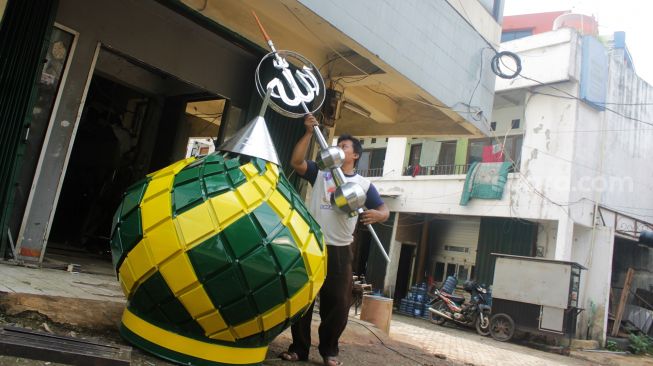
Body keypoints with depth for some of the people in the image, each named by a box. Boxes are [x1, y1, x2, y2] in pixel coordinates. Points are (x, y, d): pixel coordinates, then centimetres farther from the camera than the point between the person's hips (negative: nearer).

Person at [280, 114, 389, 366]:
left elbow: (384, 211, 4)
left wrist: (377, 215, -20)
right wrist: (309, 133, -8)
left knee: (338, 304, 5)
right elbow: (296, 162, -4)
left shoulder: (363, 184, 7)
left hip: (339, 251, 0)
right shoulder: (320, 173, 9)